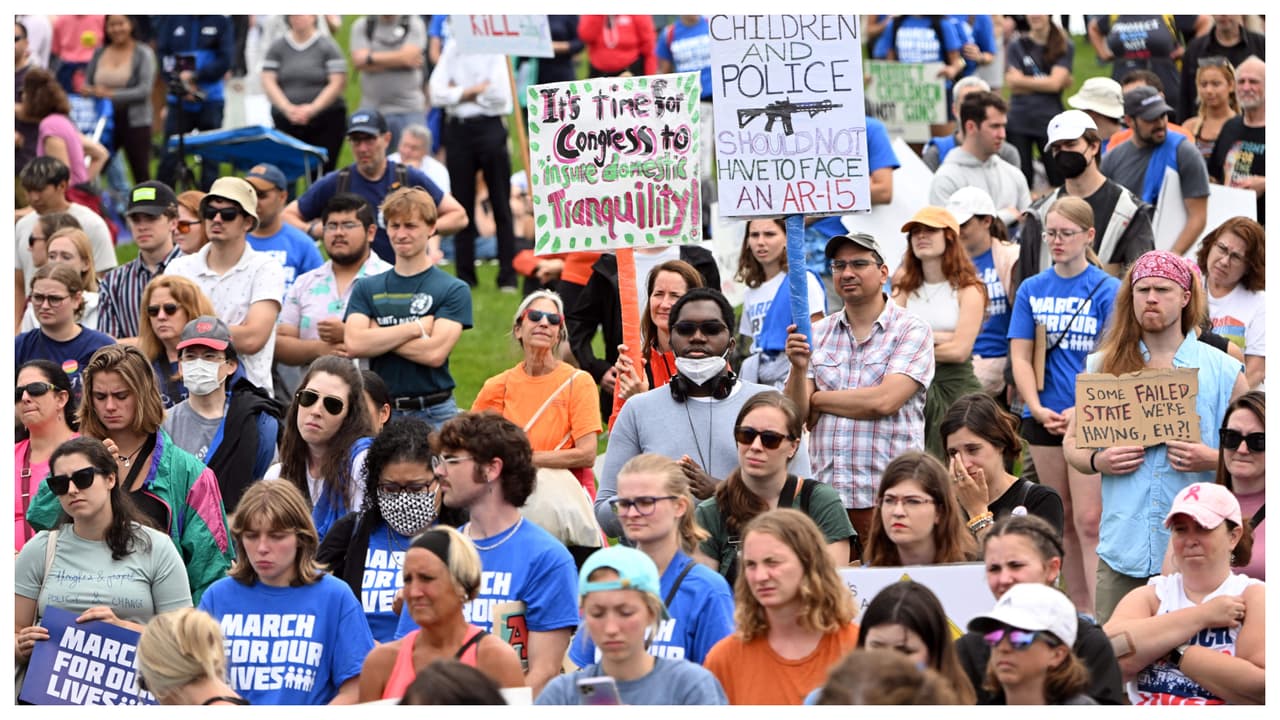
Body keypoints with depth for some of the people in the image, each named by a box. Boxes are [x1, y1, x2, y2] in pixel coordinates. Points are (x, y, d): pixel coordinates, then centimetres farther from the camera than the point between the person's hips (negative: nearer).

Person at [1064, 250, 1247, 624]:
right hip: (1123, 546, 2)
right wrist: (1097, 461, -5)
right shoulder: (1102, 367, 11)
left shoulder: (1223, 371, 5)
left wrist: (1213, 460, -11)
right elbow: (1071, 443, 16)